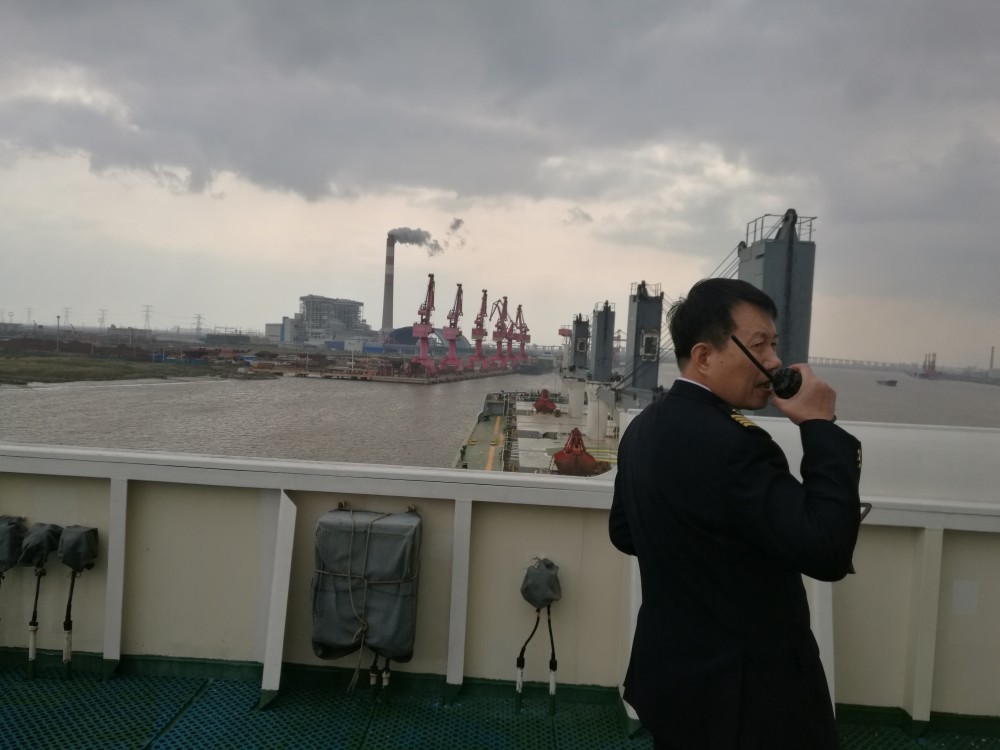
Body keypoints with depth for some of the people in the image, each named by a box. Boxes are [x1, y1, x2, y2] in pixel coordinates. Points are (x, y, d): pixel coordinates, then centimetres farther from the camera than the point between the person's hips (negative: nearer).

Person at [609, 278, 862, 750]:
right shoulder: (731, 443, -27)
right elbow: (826, 552, -28)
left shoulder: (645, 428, 2)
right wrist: (820, 426, -22)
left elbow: (624, 532, 12)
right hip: (742, 695, -8)